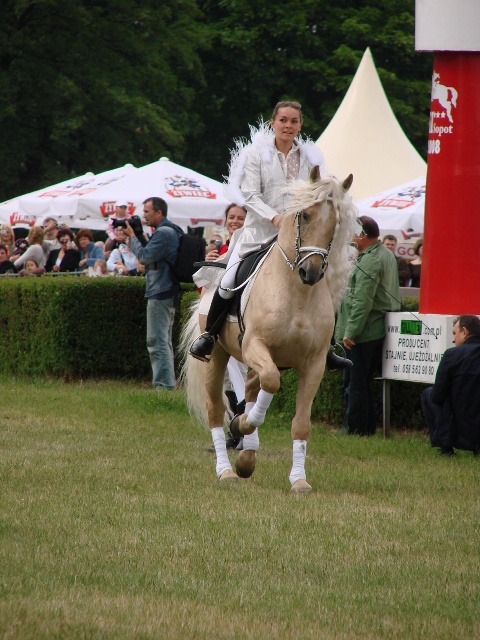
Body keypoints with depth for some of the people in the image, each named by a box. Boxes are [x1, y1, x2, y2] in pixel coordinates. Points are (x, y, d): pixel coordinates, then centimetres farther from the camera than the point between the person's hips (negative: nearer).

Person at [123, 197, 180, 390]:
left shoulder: (163, 233, -16)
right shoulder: (171, 231, 17)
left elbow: (144, 256, -19)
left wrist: (132, 236, -7)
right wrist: (138, 236, 8)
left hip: (160, 293, -11)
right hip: (167, 291, 11)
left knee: (157, 341, -10)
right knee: (164, 341, 15)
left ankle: (164, 384, -12)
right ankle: (168, 383, 18)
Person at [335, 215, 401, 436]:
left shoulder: (369, 261, -18)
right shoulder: (387, 255, 14)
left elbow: (362, 301, -23)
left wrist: (350, 331, -21)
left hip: (363, 333, -10)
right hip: (378, 330, 10)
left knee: (355, 383, -4)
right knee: (364, 382, 16)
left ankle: (355, 428, -1)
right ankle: (367, 427, 19)